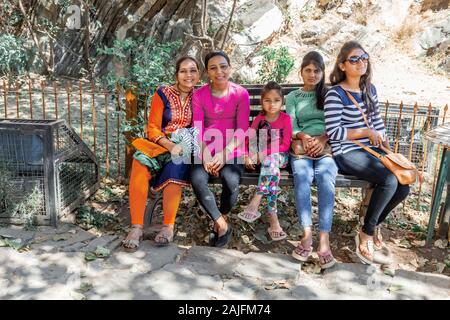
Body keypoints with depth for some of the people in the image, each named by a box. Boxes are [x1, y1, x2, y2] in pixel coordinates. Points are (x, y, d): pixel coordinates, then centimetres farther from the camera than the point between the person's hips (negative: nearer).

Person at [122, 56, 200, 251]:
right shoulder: (163, 94, 1)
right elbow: (153, 128, -2)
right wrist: (170, 145, -18)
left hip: (185, 147, 0)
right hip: (160, 143, 0)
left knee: (174, 167, -35)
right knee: (140, 164, -32)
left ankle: (169, 226, -24)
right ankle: (137, 227, -27)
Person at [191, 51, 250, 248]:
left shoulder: (241, 94, 0)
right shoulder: (199, 95, 5)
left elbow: (242, 129, -6)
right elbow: (198, 128, -2)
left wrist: (224, 153, -19)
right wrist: (205, 154, -18)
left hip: (232, 151, -1)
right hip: (207, 151, 2)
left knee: (231, 181, -31)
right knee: (197, 180, -28)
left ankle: (219, 222, -1)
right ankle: (223, 225, -9)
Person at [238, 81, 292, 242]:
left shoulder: (285, 119, -2)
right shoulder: (259, 118, 6)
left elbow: (285, 145, -9)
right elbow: (249, 139, 0)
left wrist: (265, 153, -19)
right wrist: (247, 156, -18)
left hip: (280, 156, -1)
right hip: (262, 156, 1)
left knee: (270, 161, -37)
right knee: (272, 168, -34)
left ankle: (255, 203, -41)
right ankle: (273, 218, -37)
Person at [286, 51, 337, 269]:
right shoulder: (293, 97, 20)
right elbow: (291, 127, 8)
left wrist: (322, 139, -12)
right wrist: (304, 137, -14)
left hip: (327, 146, 0)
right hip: (301, 147, 0)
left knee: (325, 178, -32)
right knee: (302, 177, -33)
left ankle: (324, 240, -36)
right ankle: (307, 235, -33)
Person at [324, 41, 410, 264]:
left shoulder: (370, 89, 14)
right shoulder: (335, 94, -10)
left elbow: (377, 122, 18)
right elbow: (333, 132, -17)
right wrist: (366, 132, -11)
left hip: (372, 149, 7)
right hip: (347, 153, -7)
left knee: (403, 187, -9)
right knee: (390, 181, -26)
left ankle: (374, 224, 17)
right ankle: (366, 233, -5)